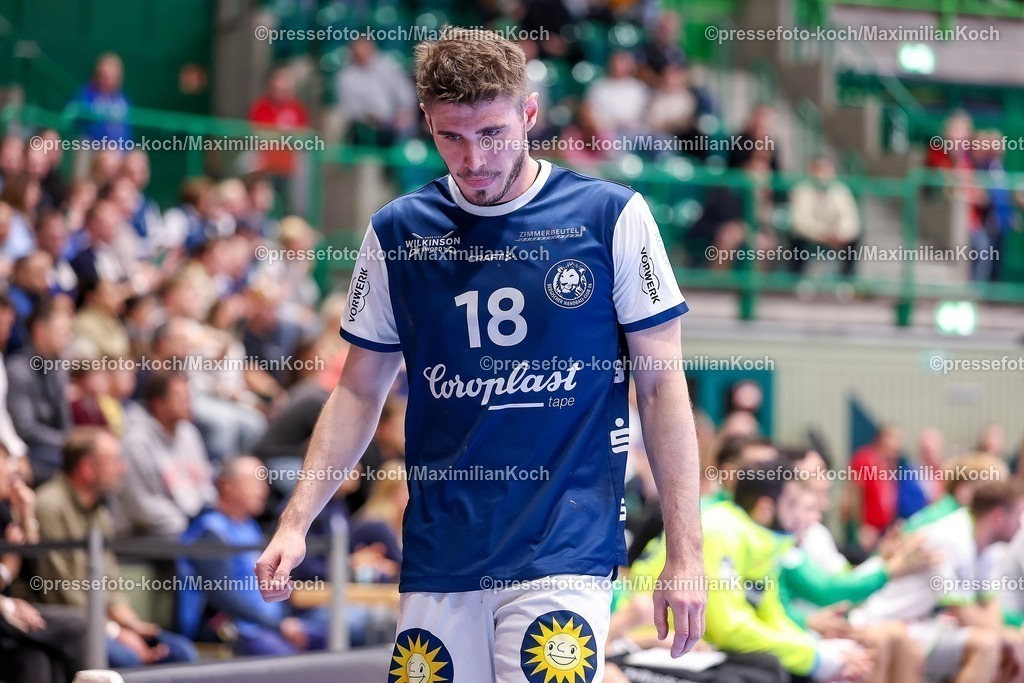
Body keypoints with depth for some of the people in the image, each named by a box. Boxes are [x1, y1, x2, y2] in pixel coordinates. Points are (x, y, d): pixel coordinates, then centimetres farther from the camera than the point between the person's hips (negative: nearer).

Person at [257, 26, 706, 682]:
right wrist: (296, 521, 2)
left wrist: (686, 553, -5)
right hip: (438, 557, 3)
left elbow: (662, 386, 0)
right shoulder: (397, 232, 6)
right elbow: (360, 392, 14)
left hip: (567, 550, -3)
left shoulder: (612, 217, -2)